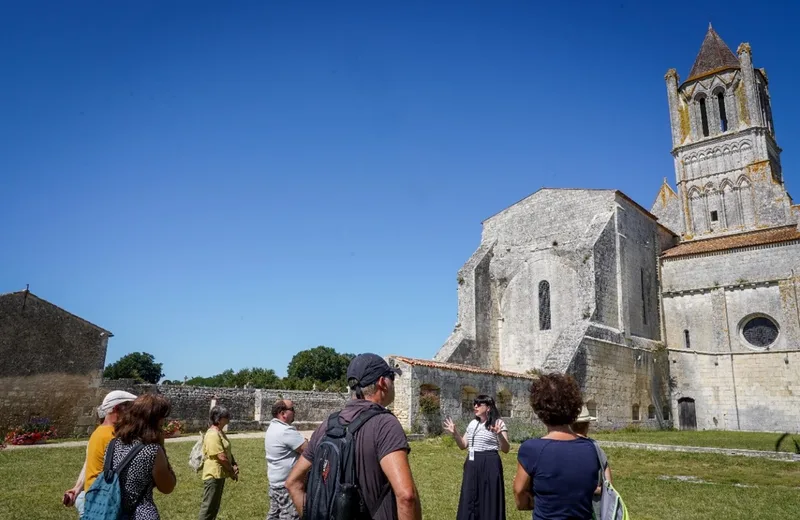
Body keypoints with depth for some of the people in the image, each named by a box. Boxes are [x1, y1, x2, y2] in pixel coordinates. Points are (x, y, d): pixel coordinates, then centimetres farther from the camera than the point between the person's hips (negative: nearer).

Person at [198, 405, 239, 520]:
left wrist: (234, 465, -1)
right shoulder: (213, 434, -22)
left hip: (220, 474, 10)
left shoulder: (220, 432, 10)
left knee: (215, 506, 18)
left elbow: (227, 452, 15)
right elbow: (221, 457, -24)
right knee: (208, 506, -2)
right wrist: (232, 471, -11)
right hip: (214, 475, -10)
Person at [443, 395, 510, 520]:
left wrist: (499, 434, -30)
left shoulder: (498, 423, -7)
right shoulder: (472, 423, 11)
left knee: (488, 499, 0)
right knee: (469, 500, 11)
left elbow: (506, 449, -13)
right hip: (471, 465, 6)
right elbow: (463, 445, 16)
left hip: (489, 466, -6)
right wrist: (455, 433, 1)